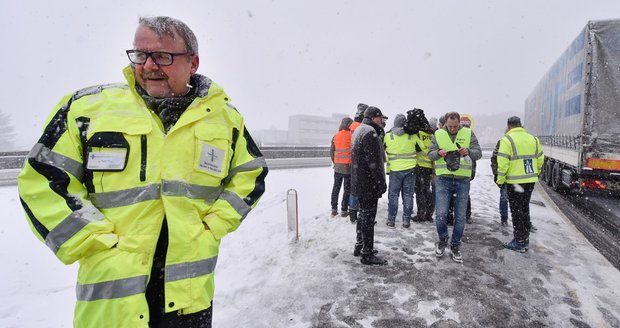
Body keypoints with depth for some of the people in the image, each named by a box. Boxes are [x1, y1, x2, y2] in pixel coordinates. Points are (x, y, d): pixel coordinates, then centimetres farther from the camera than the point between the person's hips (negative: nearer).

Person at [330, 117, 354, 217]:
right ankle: (344, 210, 8)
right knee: (347, 189, 5)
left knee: (336, 188, 14)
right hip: (348, 167, -4)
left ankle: (334, 209, 18)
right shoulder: (352, 135, -11)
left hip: (337, 166, 5)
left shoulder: (336, 136, 4)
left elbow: (331, 151, 9)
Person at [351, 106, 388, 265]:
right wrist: (381, 182, -17)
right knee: (368, 217, -3)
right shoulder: (370, 133, -18)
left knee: (363, 213, 20)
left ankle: (359, 246, 30)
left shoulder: (359, 130, 17)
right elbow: (373, 162, -22)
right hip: (369, 184, -10)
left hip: (359, 182, 10)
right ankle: (367, 254, 5)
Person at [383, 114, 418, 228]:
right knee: (408, 195, 9)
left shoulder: (387, 136, -5)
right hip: (410, 169, 1)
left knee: (393, 194, 10)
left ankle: (391, 220, 12)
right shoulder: (412, 136, -5)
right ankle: (406, 221, 12)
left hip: (395, 170, -1)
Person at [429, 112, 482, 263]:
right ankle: (443, 239, 21)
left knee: (460, 217, 8)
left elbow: (478, 153, 1)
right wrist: (438, 153, -19)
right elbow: (430, 154, 4)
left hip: (463, 181, 1)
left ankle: (455, 246, 27)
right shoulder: (438, 134, 2)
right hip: (443, 179, -1)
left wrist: (468, 151, -21)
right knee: (441, 215, -8)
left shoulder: (468, 133, 2)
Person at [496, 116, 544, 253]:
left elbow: (503, 163, -17)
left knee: (517, 211, 3)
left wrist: (500, 180, -7)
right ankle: (525, 239, 25)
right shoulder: (533, 138, 9)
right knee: (525, 209, 17)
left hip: (514, 182, -6)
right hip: (530, 180, 6)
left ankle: (519, 242, 8)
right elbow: (540, 160, 13)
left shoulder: (507, 139, -12)